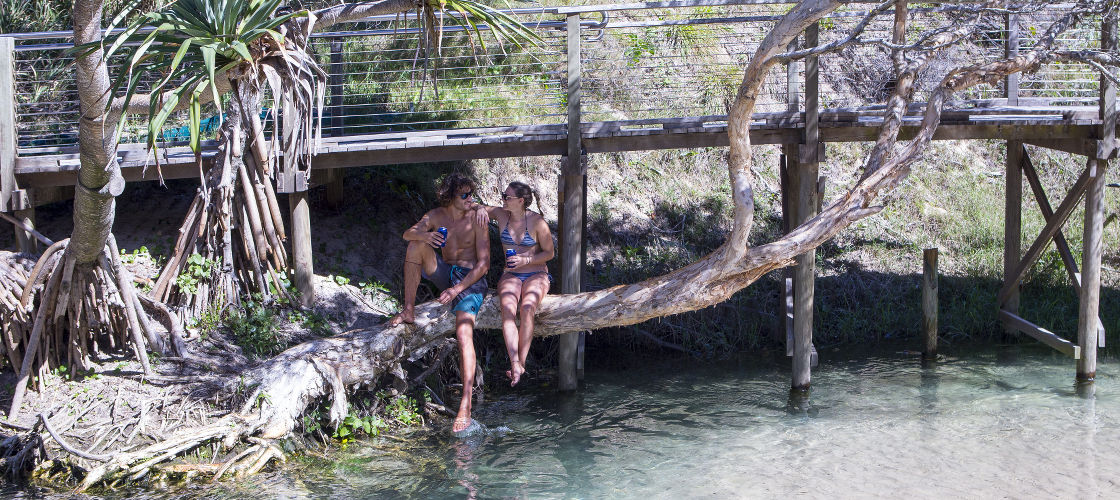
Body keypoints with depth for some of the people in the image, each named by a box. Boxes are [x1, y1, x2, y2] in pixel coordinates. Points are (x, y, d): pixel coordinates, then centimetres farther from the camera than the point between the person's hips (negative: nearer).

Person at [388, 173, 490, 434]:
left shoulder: (476, 220, -9)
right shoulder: (437, 216, 5)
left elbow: (484, 264, -12)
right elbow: (408, 234, -5)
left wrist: (457, 289, -22)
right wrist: (424, 235, -30)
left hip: (471, 280, -5)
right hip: (445, 274, 5)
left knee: (464, 333, -27)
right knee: (416, 246, -16)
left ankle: (465, 406, -36)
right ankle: (409, 310, -10)